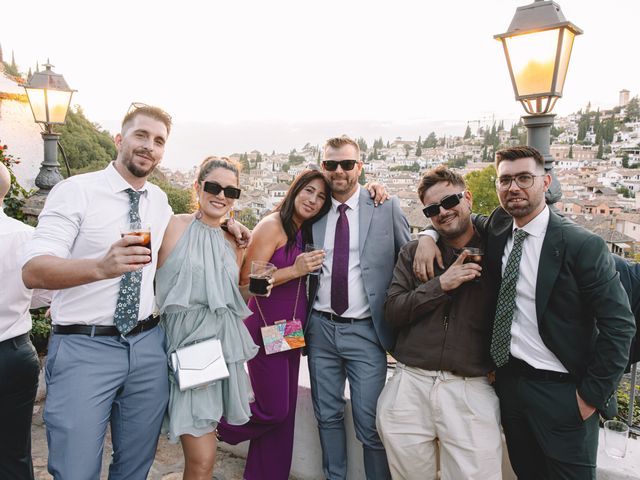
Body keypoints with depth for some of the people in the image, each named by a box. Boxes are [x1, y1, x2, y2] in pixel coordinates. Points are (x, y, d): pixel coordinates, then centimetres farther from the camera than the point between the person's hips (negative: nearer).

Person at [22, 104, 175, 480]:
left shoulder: (160, 201, 10)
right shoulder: (76, 190, -8)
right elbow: (33, 271, -17)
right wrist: (102, 266, -36)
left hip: (148, 346, 5)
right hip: (84, 349, -5)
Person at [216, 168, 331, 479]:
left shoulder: (306, 232, 9)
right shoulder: (272, 225, -12)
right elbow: (247, 280, -17)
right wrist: (296, 270, -21)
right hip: (266, 329, -7)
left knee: (284, 412, 13)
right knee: (273, 409, -1)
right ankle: (220, 421, 26)